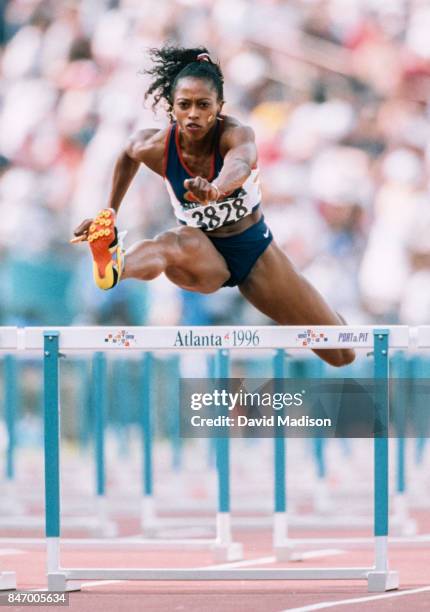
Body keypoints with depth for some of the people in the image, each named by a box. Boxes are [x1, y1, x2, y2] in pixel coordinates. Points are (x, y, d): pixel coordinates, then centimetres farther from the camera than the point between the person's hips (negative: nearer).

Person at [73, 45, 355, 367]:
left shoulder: (236, 134, -26)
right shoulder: (158, 148, -18)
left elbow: (240, 164, -53)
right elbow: (129, 153, 9)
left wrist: (216, 188, -76)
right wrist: (110, 213, 11)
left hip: (253, 249, 1)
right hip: (204, 255, -1)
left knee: (342, 354, 3)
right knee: (177, 243, -42)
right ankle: (112, 270, -77)